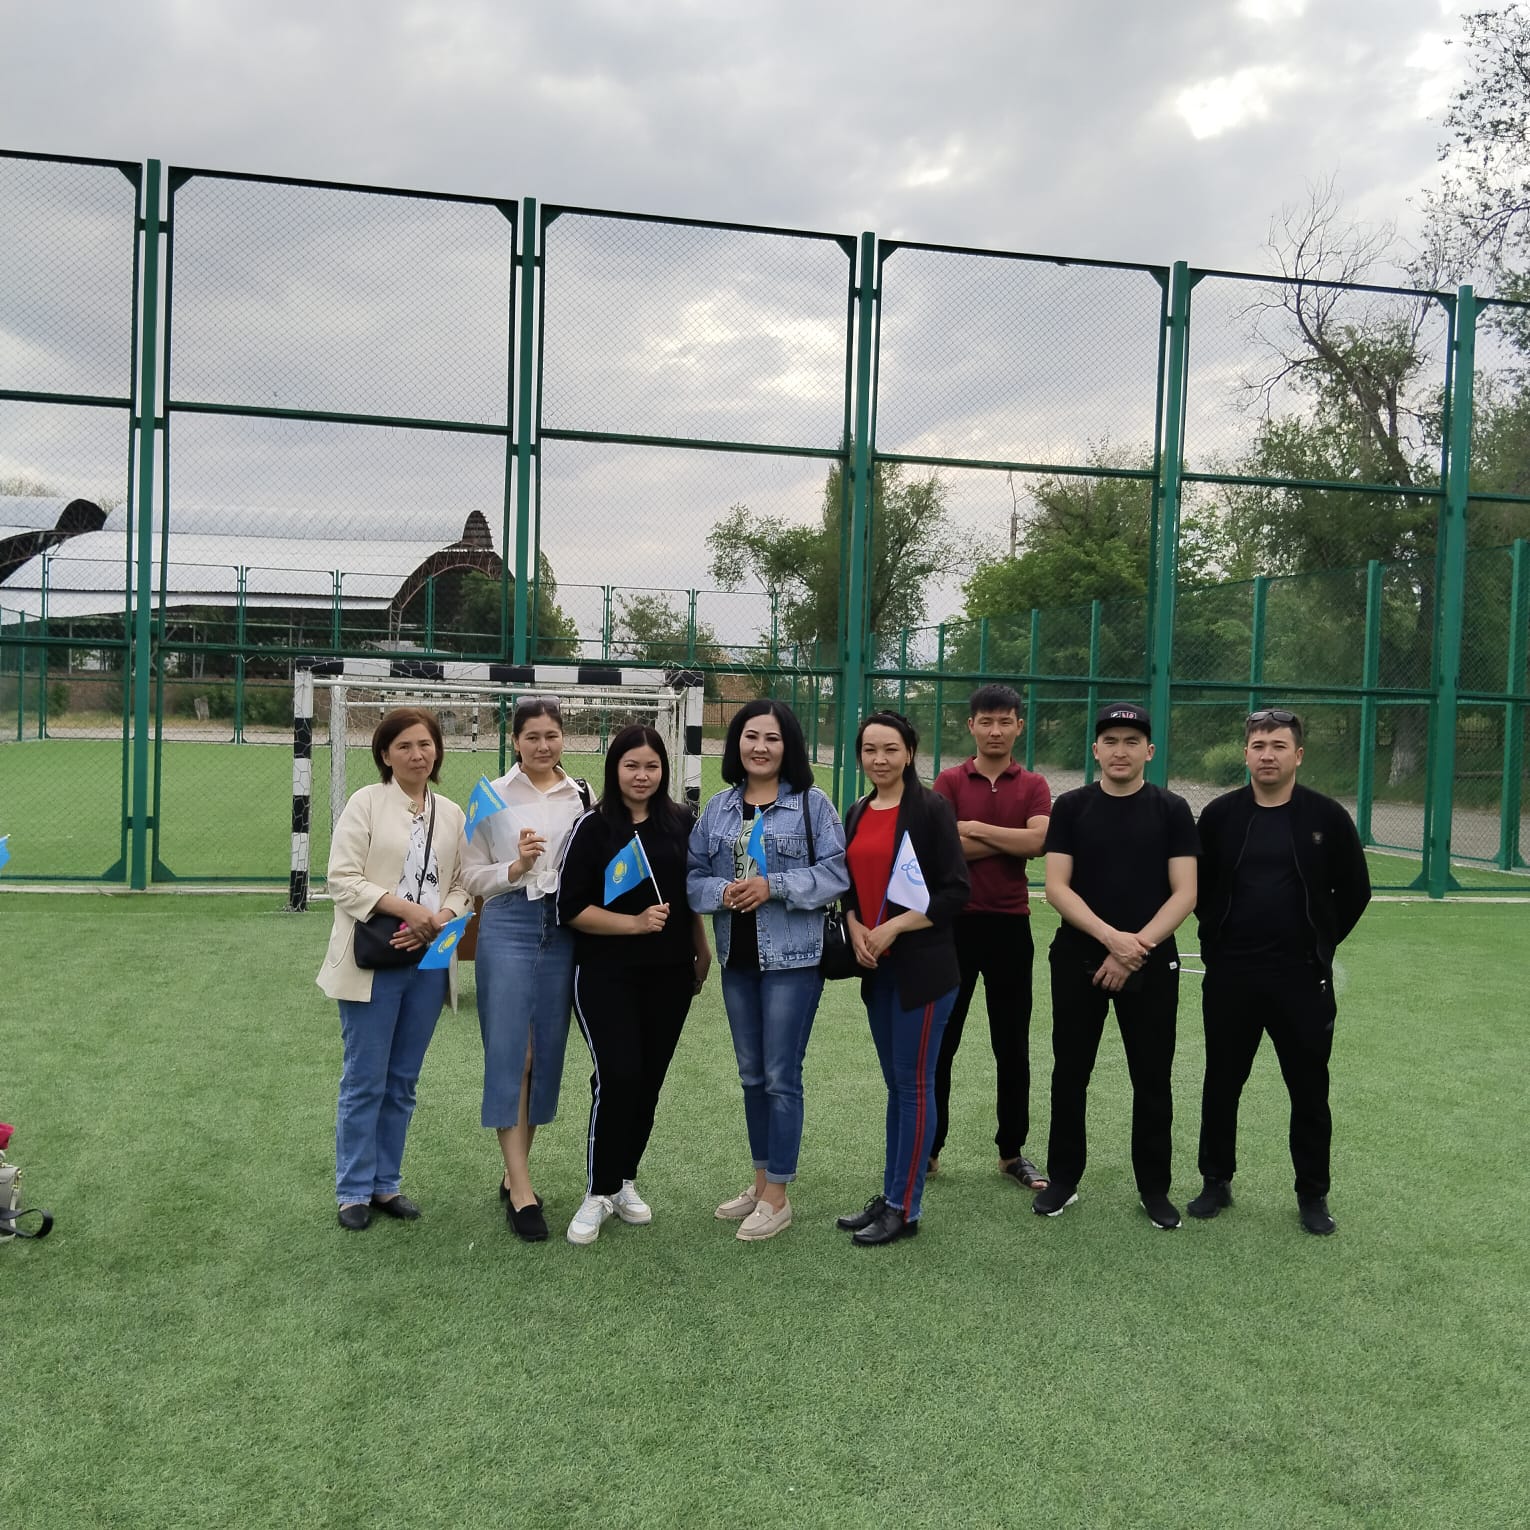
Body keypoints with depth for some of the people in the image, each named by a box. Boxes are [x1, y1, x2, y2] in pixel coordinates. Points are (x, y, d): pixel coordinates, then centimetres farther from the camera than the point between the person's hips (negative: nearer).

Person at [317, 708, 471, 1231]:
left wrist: (440, 920, -11)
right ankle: (353, 1192, 16)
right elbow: (342, 879, -10)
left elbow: (461, 886, 11)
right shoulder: (367, 803, -3)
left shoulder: (452, 814, 10)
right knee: (365, 1082, 2)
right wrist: (405, 908, -21)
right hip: (374, 963, -4)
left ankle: (385, 1184, 24)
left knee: (402, 1082, 12)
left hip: (429, 962, 4)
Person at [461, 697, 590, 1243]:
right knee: (509, 1052, -7)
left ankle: (515, 1173, 23)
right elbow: (473, 875, 1)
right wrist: (516, 867, -15)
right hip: (508, 927, -3)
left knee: (547, 1051, 8)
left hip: (564, 929, 3)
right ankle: (522, 1190, -2)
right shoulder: (494, 796, 2)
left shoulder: (583, 797, 8)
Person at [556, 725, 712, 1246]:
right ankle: (598, 1192, 7)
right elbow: (571, 908, -9)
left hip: (670, 974, 4)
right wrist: (635, 923, -17)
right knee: (617, 1079, -11)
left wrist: (702, 951, 17)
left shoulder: (680, 822, 4)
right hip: (607, 975, -4)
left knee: (649, 1080, 9)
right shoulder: (593, 827, -7)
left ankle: (624, 1180, 27)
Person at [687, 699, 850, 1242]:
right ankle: (762, 1180, 31)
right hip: (737, 957, 5)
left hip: (792, 957, -5)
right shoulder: (719, 808, 7)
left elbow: (836, 872, -11)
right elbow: (693, 876, 7)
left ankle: (777, 1197, 13)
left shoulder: (812, 804, -6)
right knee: (751, 1074, 16)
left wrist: (772, 886, -19)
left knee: (782, 1075, 0)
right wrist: (721, 891, -13)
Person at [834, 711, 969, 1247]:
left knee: (913, 1084, 1)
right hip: (875, 968, 6)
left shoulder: (931, 809, -10)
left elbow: (954, 891, -13)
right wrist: (856, 929, -3)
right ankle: (890, 1195, 25)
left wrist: (892, 928, -16)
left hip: (922, 967, -6)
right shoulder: (857, 814, 10)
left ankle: (904, 1209, 11)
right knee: (895, 1084, 15)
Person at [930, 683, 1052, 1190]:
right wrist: (1009, 842, -11)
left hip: (1010, 924, 1)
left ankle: (1012, 1152, 23)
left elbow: (1038, 840, -15)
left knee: (1013, 1047, 9)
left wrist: (976, 829, -12)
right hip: (954, 923, -1)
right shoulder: (949, 781, 2)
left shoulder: (1033, 786, 4)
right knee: (939, 1041, 7)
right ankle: (928, 1147, 19)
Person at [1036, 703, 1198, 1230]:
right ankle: (1063, 1178, 23)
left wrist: (1136, 947, -16)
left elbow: (1184, 893, -4)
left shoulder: (1172, 810, 1)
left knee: (1152, 1079, 7)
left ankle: (1154, 1187, 22)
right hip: (1077, 960, 1)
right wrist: (1111, 936, -17)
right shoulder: (1071, 807, 2)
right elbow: (1056, 887, -4)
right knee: (1069, 1073, 9)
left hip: (1150, 964, -1)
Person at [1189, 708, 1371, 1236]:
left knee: (1310, 1090, 8)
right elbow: (1197, 886, 10)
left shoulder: (1327, 816, -2)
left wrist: (1320, 942, 5)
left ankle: (1313, 1194, 23)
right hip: (1229, 975, 1)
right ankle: (1217, 1182, 26)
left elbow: (1355, 890, 5)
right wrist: (1222, 935, 6)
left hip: (1302, 978, -1)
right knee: (1221, 1084, 11)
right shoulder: (1220, 815, 1)